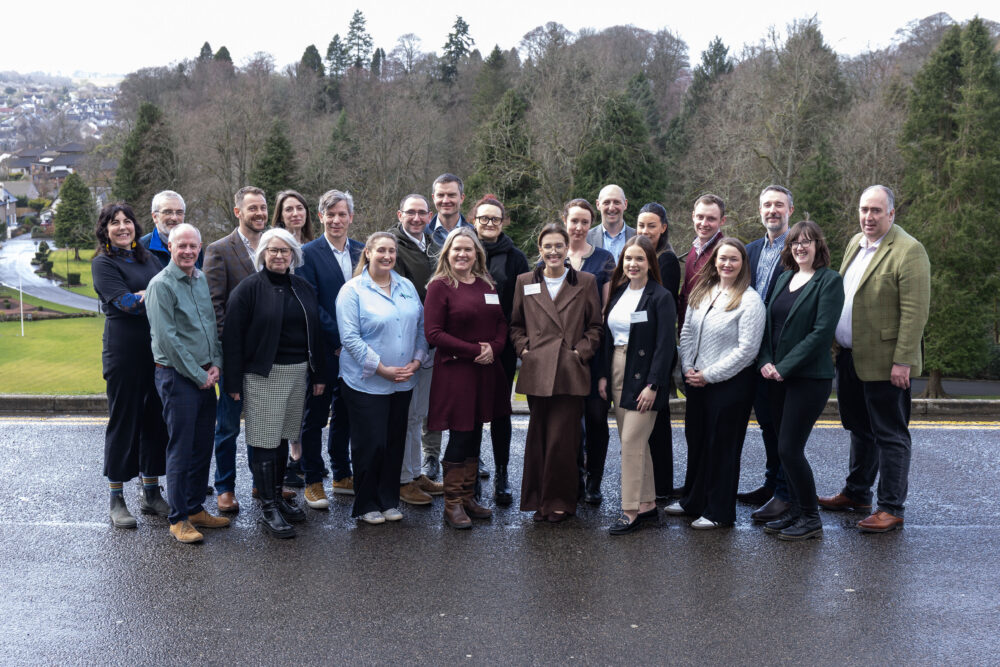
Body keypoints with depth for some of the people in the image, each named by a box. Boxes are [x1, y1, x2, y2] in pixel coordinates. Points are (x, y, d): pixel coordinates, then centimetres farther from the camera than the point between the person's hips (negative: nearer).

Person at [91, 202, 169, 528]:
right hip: (124, 351, -5)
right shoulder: (103, 263, -2)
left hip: (157, 349, 5)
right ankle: (117, 500, 12)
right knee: (123, 420, 1)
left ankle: (151, 493, 20)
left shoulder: (147, 257, 15)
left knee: (156, 418, 8)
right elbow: (126, 303, -13)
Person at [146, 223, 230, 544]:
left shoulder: (201, 280, 11)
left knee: (203, 446, 12)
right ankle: (178, 519, 7)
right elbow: (167, 338, -15)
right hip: (177, 376, -7)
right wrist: (198, 375, -12)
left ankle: (196, 508, 23)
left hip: (205, 376, 7)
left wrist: (216, 364, 3)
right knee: (180, 448, -2)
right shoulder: (161, 285, -11)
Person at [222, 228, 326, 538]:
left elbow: (314, 332, 17)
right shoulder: (249, 288, -5)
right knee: (265, 441, -3)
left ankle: (278, 497, 24)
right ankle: (268, 508, 4)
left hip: (298, 373, 5)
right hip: (263, 375, -5)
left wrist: (318, 375, 13)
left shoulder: (303, 288, 11)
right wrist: (233, 382, -12)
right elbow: (233, 336, -8)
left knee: (283, 437, 12)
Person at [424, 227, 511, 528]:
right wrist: (474, 350, -16)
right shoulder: (439, 286, -6)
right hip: (454, 371, -6)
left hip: (486, 371, 6)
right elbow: (433, 333, -13)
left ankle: (468, 497, 21)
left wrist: (494, 348, -7)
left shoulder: (487, 285, 13)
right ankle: (452, 504, 8)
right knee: (460, 436, -4)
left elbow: (501, 322, 14)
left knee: (475, 435, 11)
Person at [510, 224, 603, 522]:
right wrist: (524, 349, 1)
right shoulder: (525, 282, 10)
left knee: (562, 439, -3)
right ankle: (538, 500, 18)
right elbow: (515, 324, 16)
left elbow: (596, 326, 8)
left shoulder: (585, 282, 6)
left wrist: (581, 351, -3)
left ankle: (559, 501, 11)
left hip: (570, 373, -2)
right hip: (536, 372, 2)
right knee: (538, 439, 6)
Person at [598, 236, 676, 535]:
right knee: (636, 442, 12)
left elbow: (665, 345, -14)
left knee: (632, 442, -8)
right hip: (618, 374, 7)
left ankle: (631, 512, -1)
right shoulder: (618, 293, 11)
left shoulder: (661, 297, -9)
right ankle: (648, 504, 21)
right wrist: (603, 374, 8)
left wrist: (652, 385, -18)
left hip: (644, 377, -7)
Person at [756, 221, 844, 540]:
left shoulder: (830, 281, -7)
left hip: (810, 377, -7)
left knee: (789, 448, -8)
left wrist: (784, 367, -15)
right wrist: (765, 361, -4)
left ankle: (811, 519, 7)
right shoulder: (784, 278, 14)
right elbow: (769, 323, 13)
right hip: (778, 377, 7)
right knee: (784, 447, 10)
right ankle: (796, 508, 24)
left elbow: (822, 331, -14)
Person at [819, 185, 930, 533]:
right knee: (859, 429, 20)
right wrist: (837, 348, 15)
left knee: (890, 436, 2)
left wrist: (903, 361, -21)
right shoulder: (855, 244, 12)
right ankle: (856, 493, 34)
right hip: (849, 357, 8)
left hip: (883, 362, -8)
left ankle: (891, 509, 10)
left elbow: (915, 312, -18)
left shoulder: (908, 251, -14)